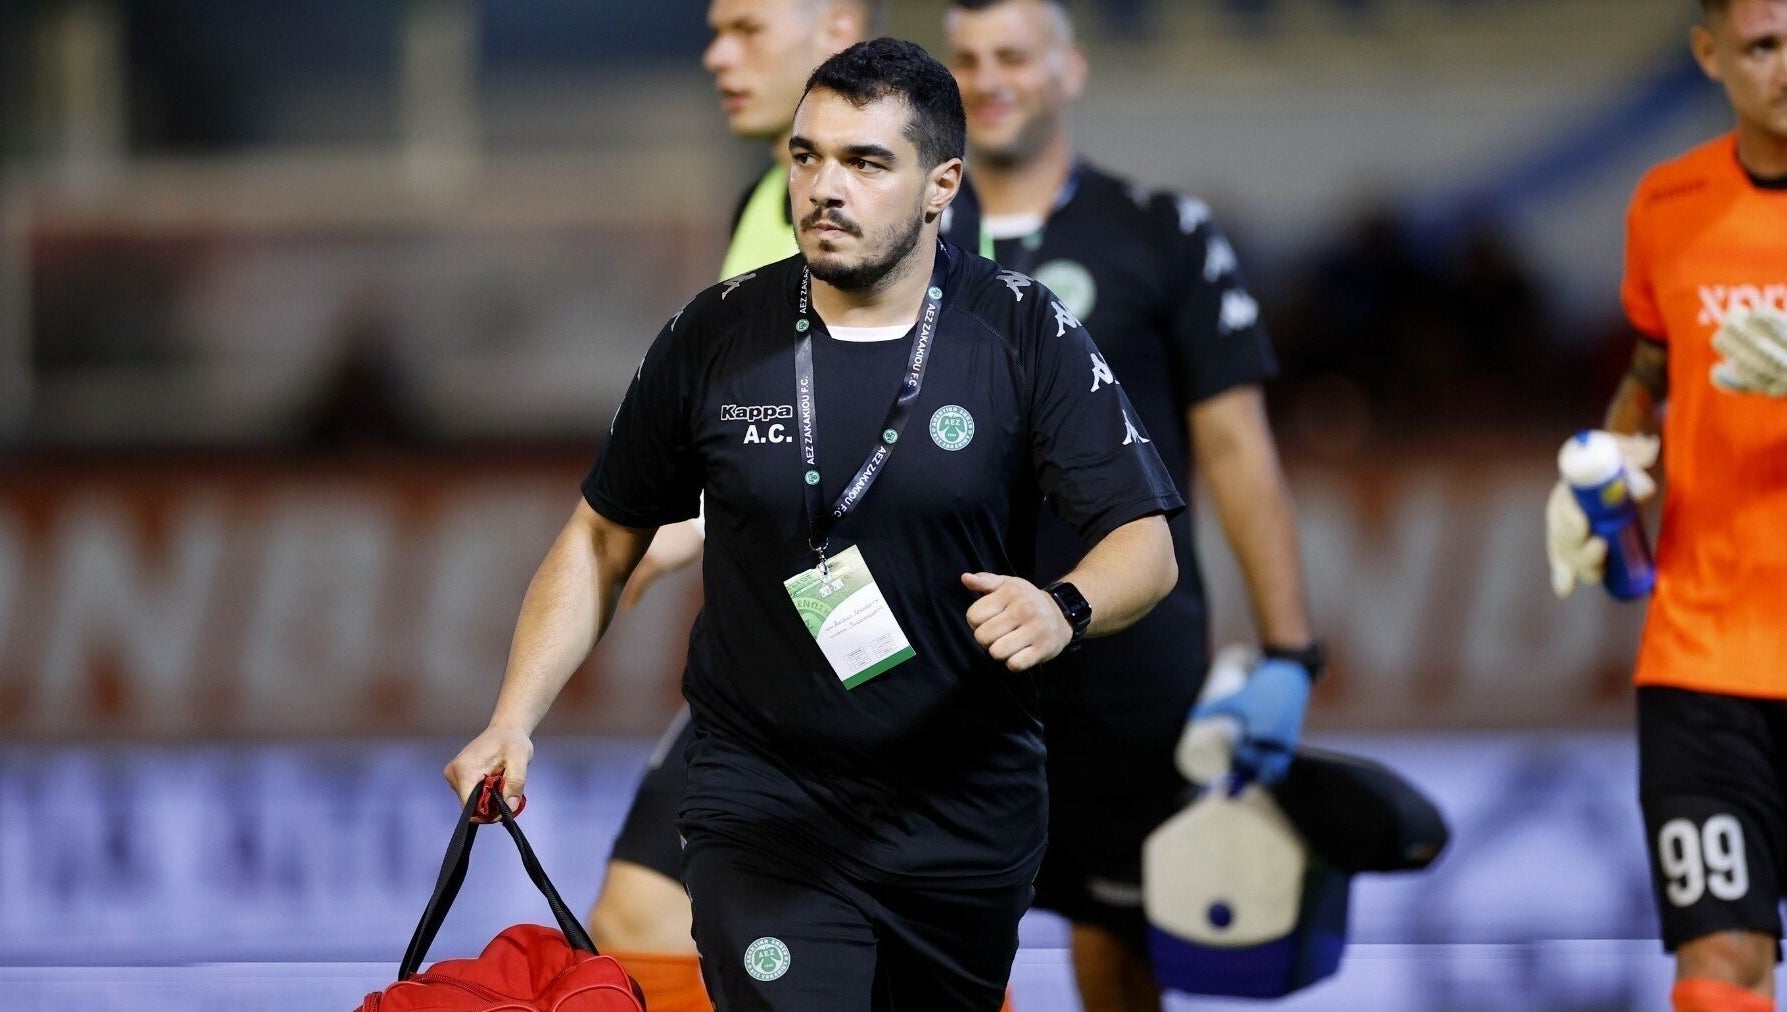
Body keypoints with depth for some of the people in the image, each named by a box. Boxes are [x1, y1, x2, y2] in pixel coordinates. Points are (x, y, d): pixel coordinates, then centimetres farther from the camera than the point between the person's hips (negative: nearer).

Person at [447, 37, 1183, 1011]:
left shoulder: (1026, 336, -5)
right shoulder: (715, 336, -2)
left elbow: (1144, 543, -8)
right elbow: (601, 540, 7)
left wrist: (1063, 608, -31)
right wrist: (513, 722, -5)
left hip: (967, 815, 1)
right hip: (762, 810, -1)